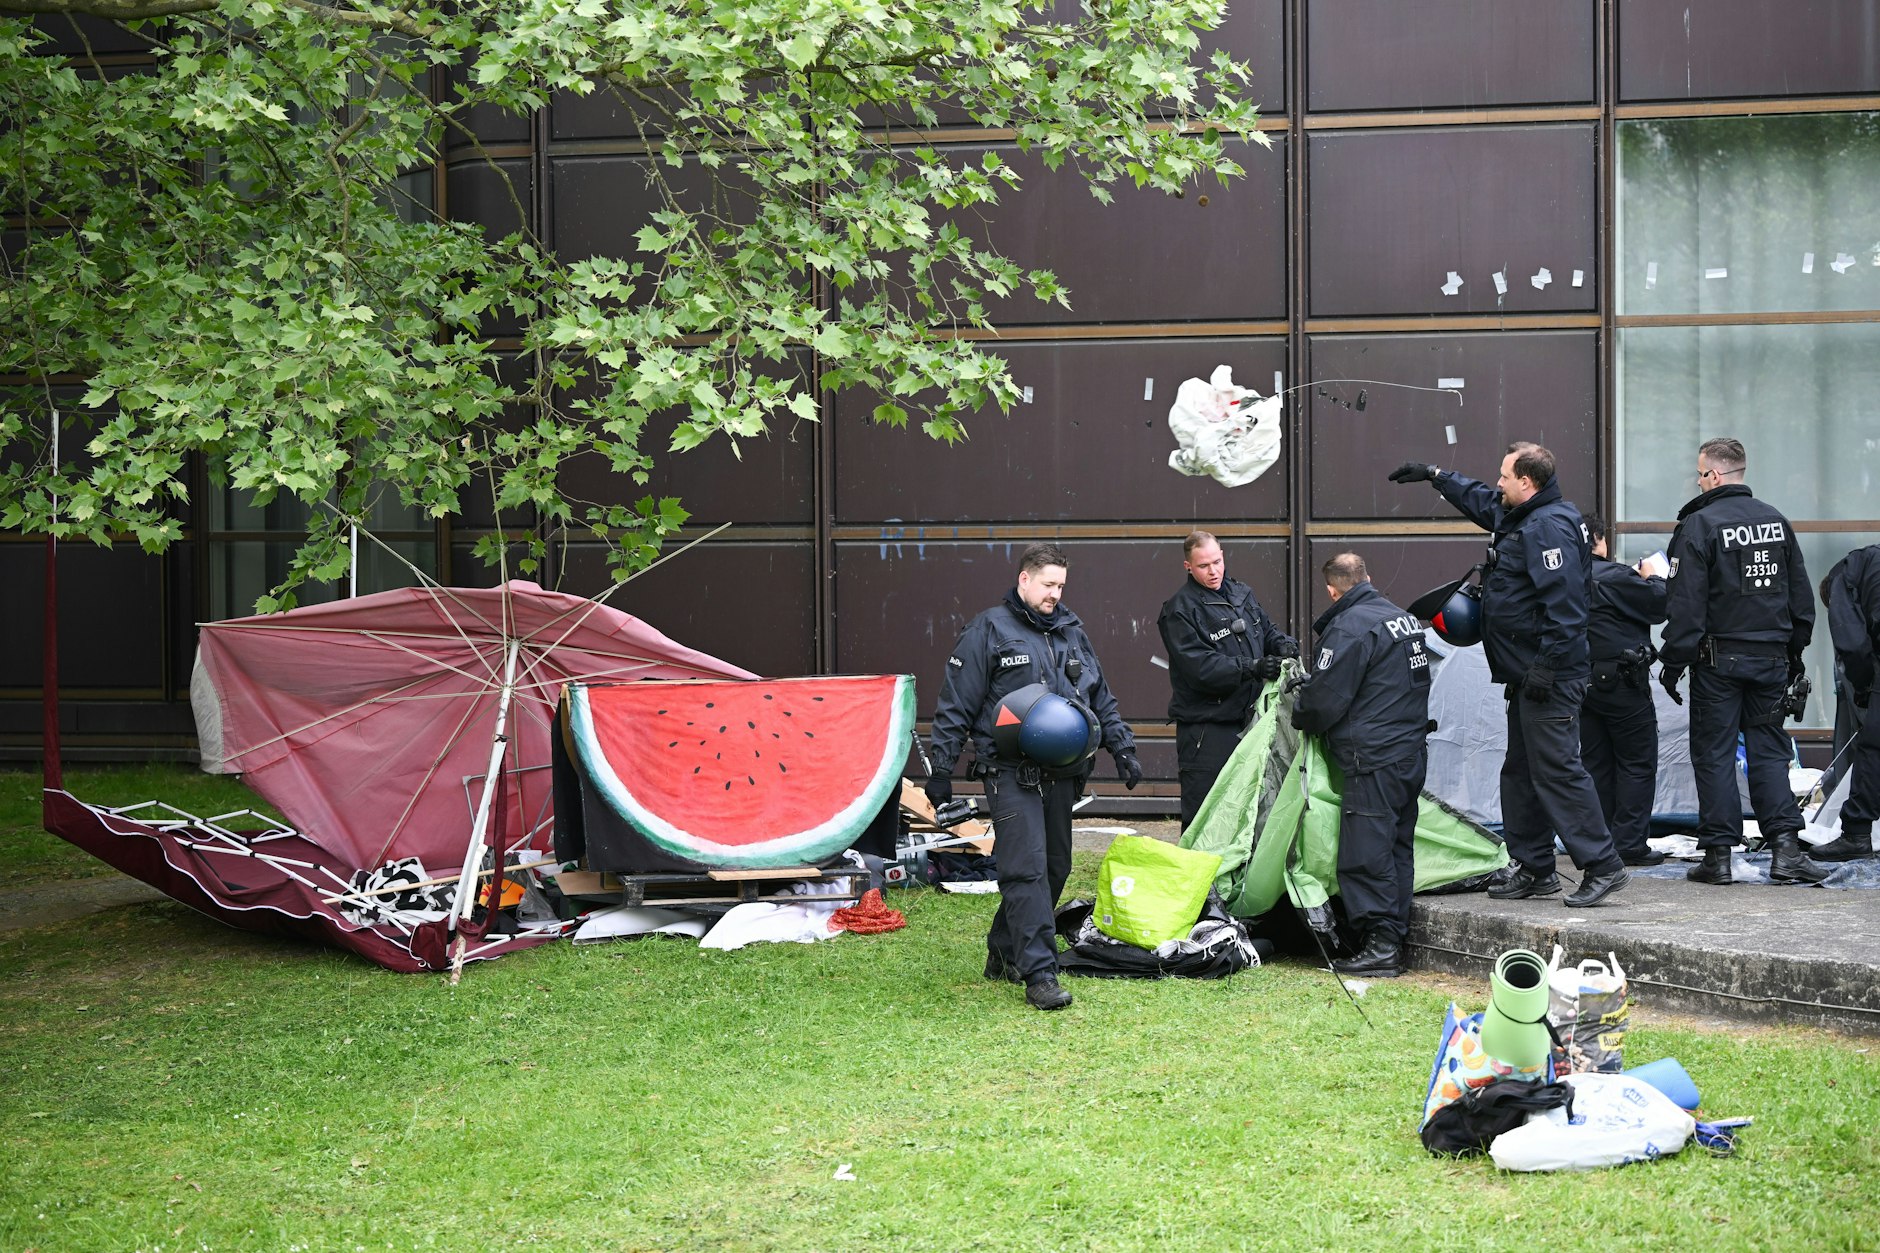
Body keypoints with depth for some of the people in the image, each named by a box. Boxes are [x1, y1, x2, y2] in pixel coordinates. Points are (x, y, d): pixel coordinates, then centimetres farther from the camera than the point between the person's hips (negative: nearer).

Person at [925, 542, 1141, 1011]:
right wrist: (940, 770, -4)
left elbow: (1102, 700, 25)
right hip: (1011, 774, -7)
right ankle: (1039, 973, -15)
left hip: (1061, 774, 7)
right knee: (1026, 870, -13)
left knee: (1054, 868, 11)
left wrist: (1122, 748, 16)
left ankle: (1004, 954, 26)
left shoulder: (1071, 632, 16)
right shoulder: (989, 630, -2)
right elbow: (955, 707, -2)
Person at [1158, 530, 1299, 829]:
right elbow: (1200, 667, -19)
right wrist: (1252, 667, -28)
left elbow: (1266, 630, 24)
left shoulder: (1241, 594, 12)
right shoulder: (1179, 610, -10)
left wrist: (1283, 643, 0)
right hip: (1205, 728, -7)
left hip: (1246, 720, 7)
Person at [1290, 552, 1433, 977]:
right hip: (1413, 753, 9)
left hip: (1374, 762, -9)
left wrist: (1298, 716, 8)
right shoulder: (1405, 619, 15)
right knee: (1397, 849, 13)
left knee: (1365, 854, -5)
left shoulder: (1348, 627, -14)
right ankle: (1395, 940, 16)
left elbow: (1323, 699, -14)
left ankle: (1380, 945, -6)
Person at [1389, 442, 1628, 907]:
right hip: (1526, 677, 11)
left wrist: (1546, 666, -27)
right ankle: (1535, 869, 21)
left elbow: (1564, 607, -25)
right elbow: (1481, 501, 38)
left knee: (1556, 769, -12)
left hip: (1549, 680, -11)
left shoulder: (1550, 527, -18)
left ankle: (1602, 865, -10)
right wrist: (1434, 476, 41)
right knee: (1520, 772, 14)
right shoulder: (1519, 517, 15)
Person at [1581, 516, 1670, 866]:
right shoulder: (1614, 576, -16)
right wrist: (1653, 577, 8)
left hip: (1584, 682, 7)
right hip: (1622, 683, -7)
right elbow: (1660, 605, -11)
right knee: (1637, 763, 1)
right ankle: (1629, 844, -2)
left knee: (1595, 764, 12)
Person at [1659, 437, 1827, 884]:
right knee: (1769, 751, 9)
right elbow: (1801, 593, 13)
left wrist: (1673, 662, -8)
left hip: (1719, 659, -5)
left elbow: (1686, 603, -13)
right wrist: (1794, 652, 21)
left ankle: (1718, 855, 3)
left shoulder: (1699, 525, -11)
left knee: (1714, 754, 2)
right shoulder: (1776, 521, 8)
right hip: (1771, 657, 5)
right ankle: (1786, 847, -1)